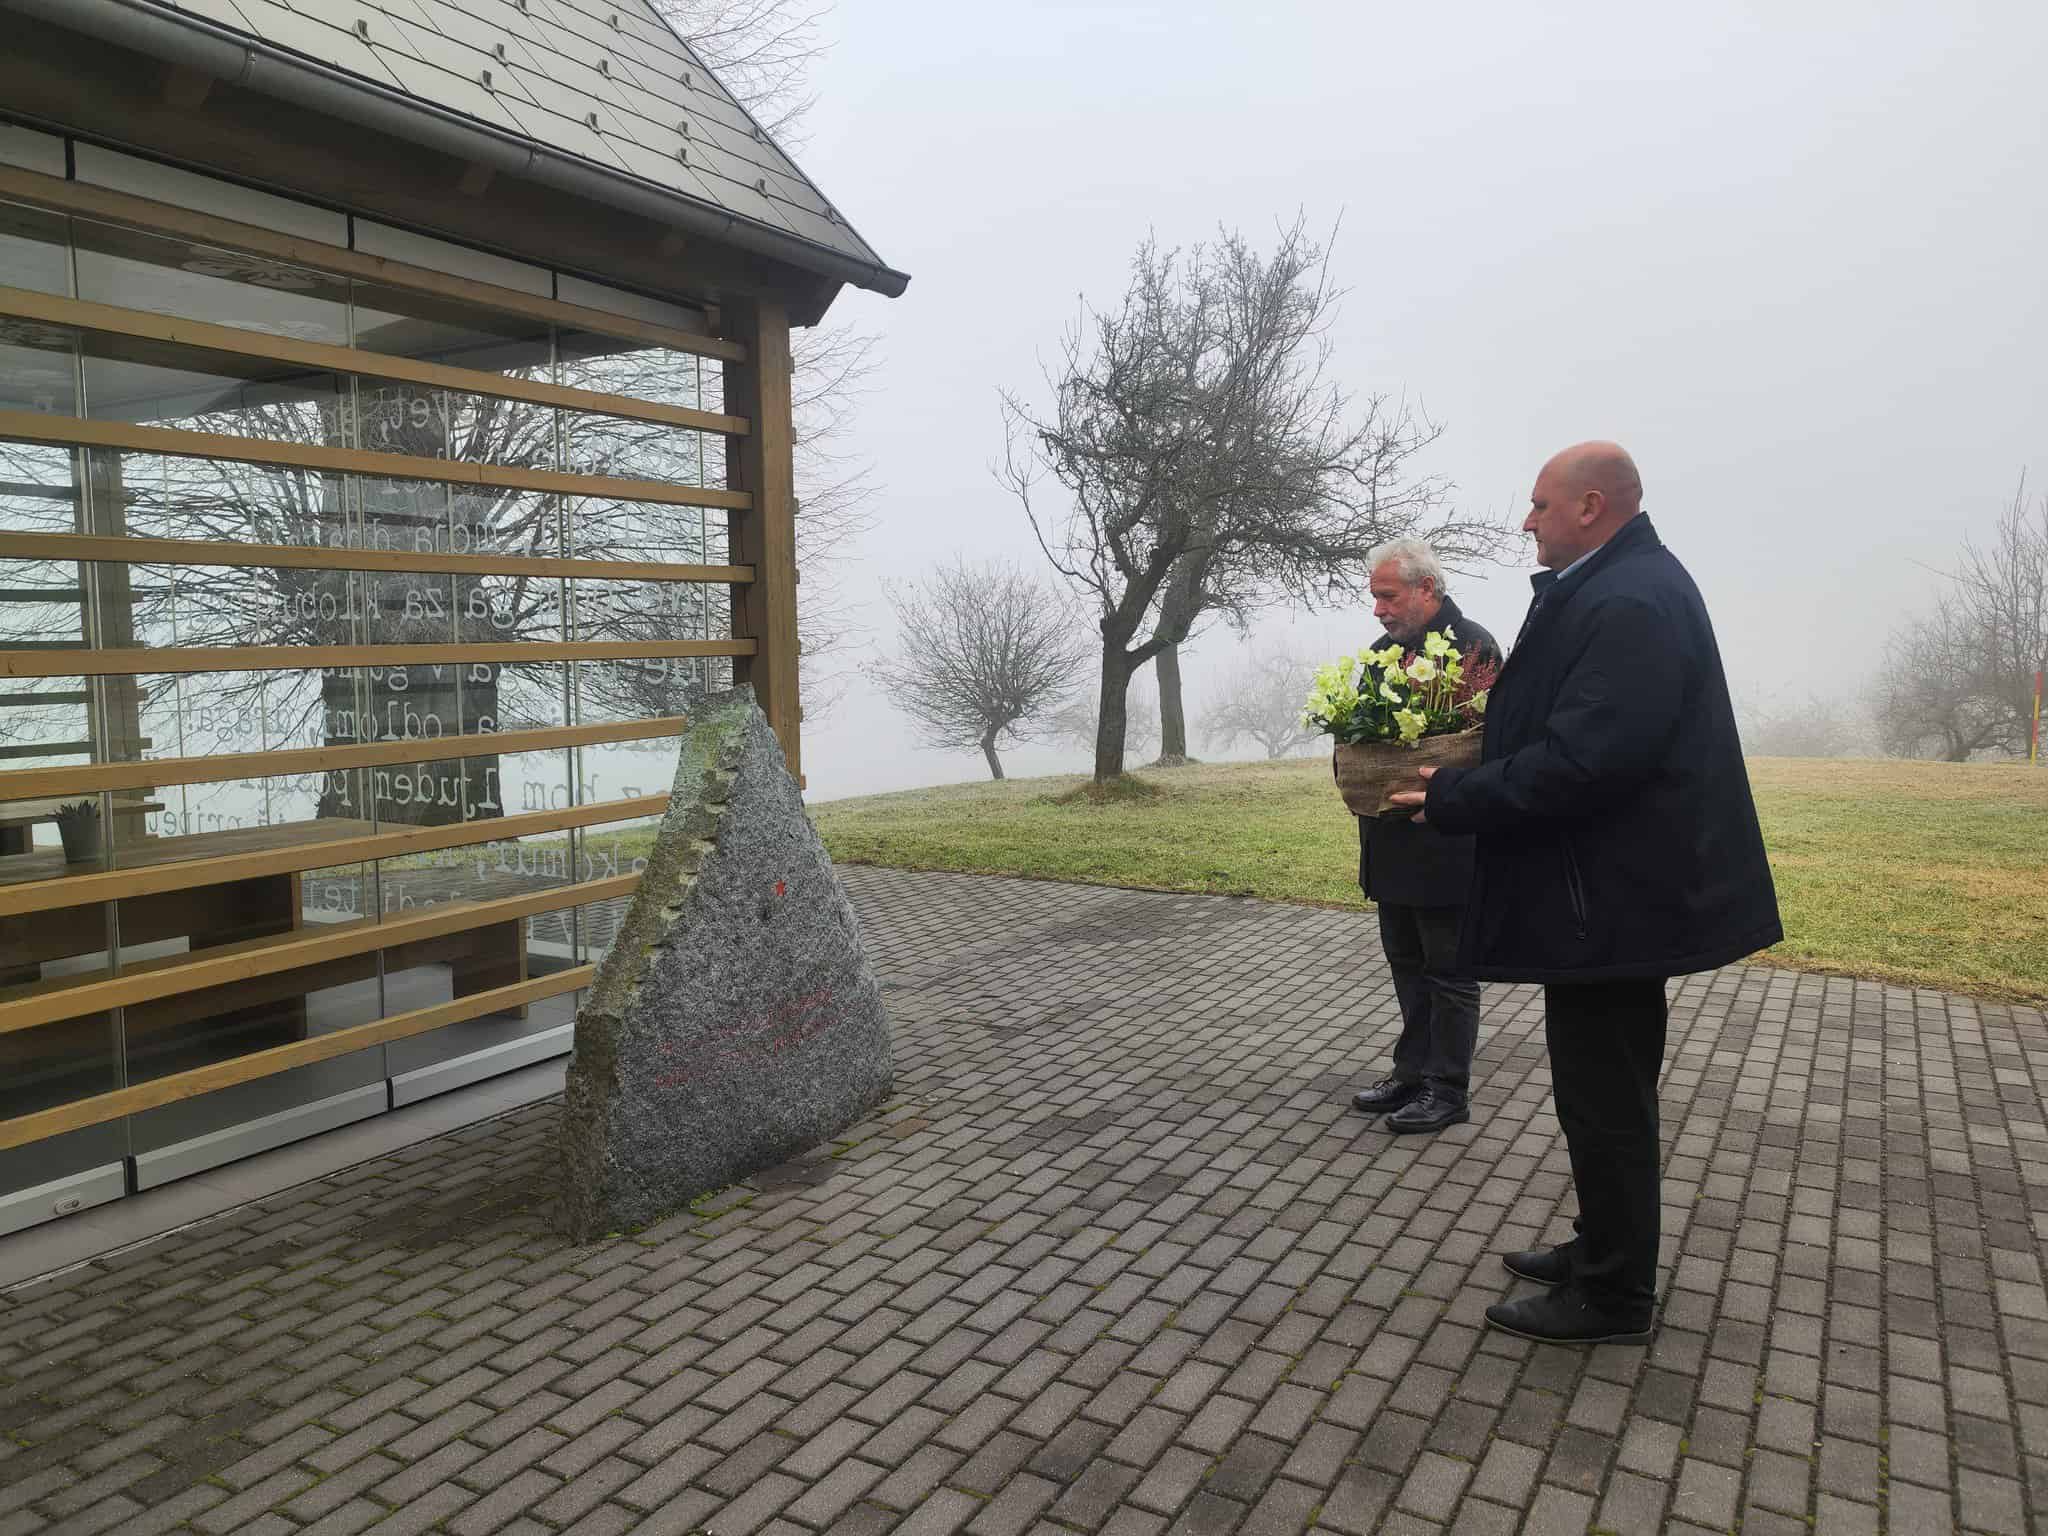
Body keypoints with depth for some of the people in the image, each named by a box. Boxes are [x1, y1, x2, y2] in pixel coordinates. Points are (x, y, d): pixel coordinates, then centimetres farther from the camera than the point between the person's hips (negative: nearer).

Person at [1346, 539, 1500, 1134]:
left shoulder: (1472, 644, -13)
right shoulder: (1384, 648, 12)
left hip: (1446, 841, -8)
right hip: (1392, 840, 8)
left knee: (1448, 969, 4)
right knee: (1407, 963, 17)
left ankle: (1448, 1090, 15)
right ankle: (1413, 1072, 29)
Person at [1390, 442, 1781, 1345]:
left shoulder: (1630, 600, -22)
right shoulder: (1618, 585, 11)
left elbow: (1582, 760, -29)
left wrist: (1453, 801, -20)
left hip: (1610, 897, -11)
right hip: (1612, 887, 11)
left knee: (1605, 1100, 3)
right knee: (1605, 1091, 21)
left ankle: (1613, 1298, 19)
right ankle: (1605, 1250, 38)